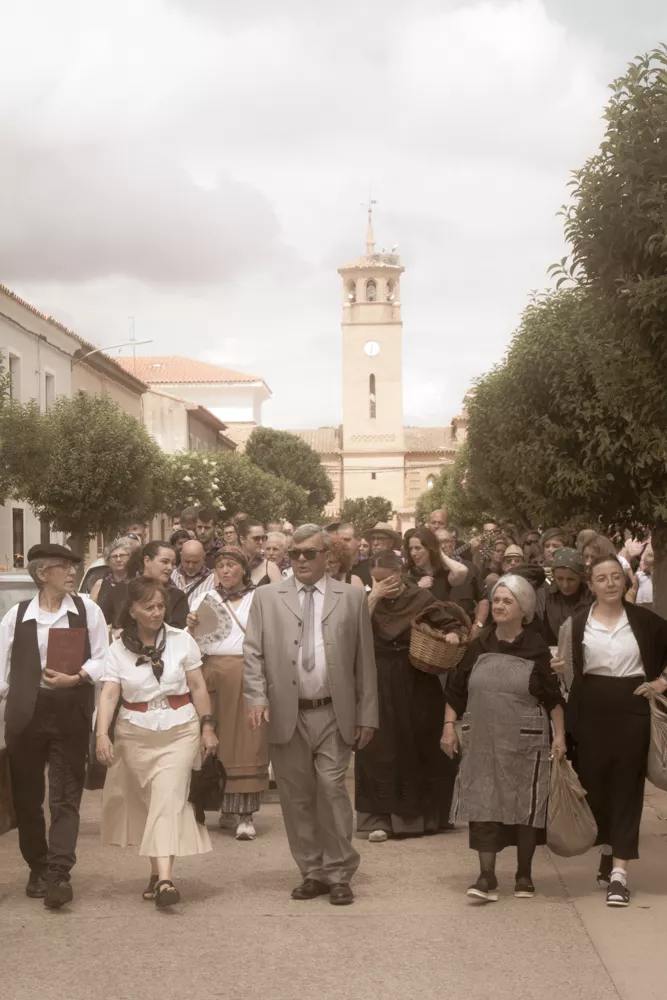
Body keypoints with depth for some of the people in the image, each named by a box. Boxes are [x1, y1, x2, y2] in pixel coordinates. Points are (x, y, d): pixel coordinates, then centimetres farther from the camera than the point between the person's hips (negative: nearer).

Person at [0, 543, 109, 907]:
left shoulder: (87, 610, 3)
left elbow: (102, 659, 2)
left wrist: (76, 678, -14)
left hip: (71, 713, -1)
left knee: (66, 797, -4)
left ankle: (59, 874, -7)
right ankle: (38, 870, 23)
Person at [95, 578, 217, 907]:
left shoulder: (181, 640, 1)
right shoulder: (118, 650, 1)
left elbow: (198, 687, 4)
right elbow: (108, 694, -8)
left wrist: (207, 727, 1)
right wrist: (102, 734, -22)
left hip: (179, 731, -1)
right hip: (135, 735, 2)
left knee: (168, 798, -13)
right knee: (148, 802, 10)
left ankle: (163, 877, -20)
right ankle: (157, 872, 24)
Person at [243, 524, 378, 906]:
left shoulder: (352, 597, 5)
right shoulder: (267, 597, 7)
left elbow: (365, 659, 5)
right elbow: (253, 652, 5)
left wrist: (367, 715, 2)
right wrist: (258, 697, -10)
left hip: (333, 715, -1)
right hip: (286, 715, 2)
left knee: (332, 791, -6)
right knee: (296, 798, 7)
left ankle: (339, 875, 6)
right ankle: (312, 873, 19)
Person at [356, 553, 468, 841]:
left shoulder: (421, 598, -3)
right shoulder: (371, 600, 3)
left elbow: (453, 624, -3)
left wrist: (453, 634, -25)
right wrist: (374, 597, -18)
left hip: (416, 684, -1)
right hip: (380, 683, 1)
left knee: (419, 746, 9)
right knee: (381, 748, -2)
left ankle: (420, 814, 26)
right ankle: (380, 816, 0)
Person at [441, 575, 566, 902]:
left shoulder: (536, 649, -3)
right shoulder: (478, 647, 4)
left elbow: (553, 698, 0)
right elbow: (456, 691, 9)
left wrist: (559, 735, -4)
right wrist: (449, 725, 2)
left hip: (524, 742, -2)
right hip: (482, 741, 2)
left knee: (525, 805, 6)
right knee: (482, 803, -3)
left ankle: (524, 875, 21)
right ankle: (487, 877, 0)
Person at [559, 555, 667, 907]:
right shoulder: (577, 623, 0)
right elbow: (568, 669, 2)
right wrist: (558, 669, -19)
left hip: (632, 711, 0)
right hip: (592, 713, 1)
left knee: (627, 787, -1)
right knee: (595, 785, 7)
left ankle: (619, 871, -1)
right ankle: (608, 851, 31)